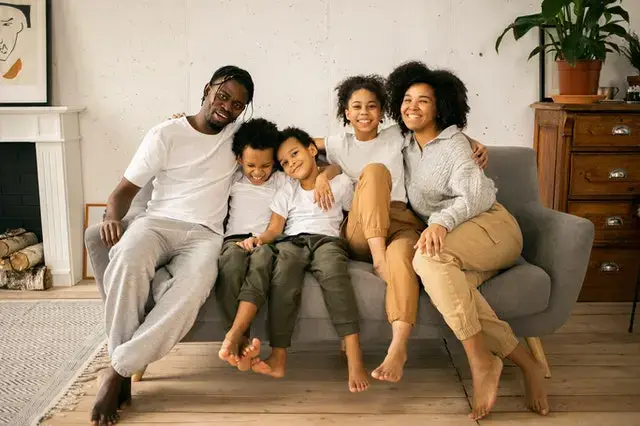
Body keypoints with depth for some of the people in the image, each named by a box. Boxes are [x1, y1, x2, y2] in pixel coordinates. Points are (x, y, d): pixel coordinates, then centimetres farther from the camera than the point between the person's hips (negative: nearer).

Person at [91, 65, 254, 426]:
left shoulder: (240, 133, 14)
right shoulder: (166, 135, 5)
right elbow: (126, 189, 5)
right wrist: (113, 216, -18)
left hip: (205, 234, 1)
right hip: (158, 221, -1)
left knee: (196, 284, -37)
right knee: (129, 260, -38)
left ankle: (120, 368, -30)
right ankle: (121, 363, -24)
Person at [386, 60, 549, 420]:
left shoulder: (453, 144, -3)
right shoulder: (408, 147, 17)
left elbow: (477, 195, -16)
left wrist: (441, 221, -34)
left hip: (490, 225, -5)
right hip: (450, 238, 5)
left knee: (429, 258, -36)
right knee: (450, 286, -33)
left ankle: (482, 362, -32)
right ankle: (525, 361, -26)